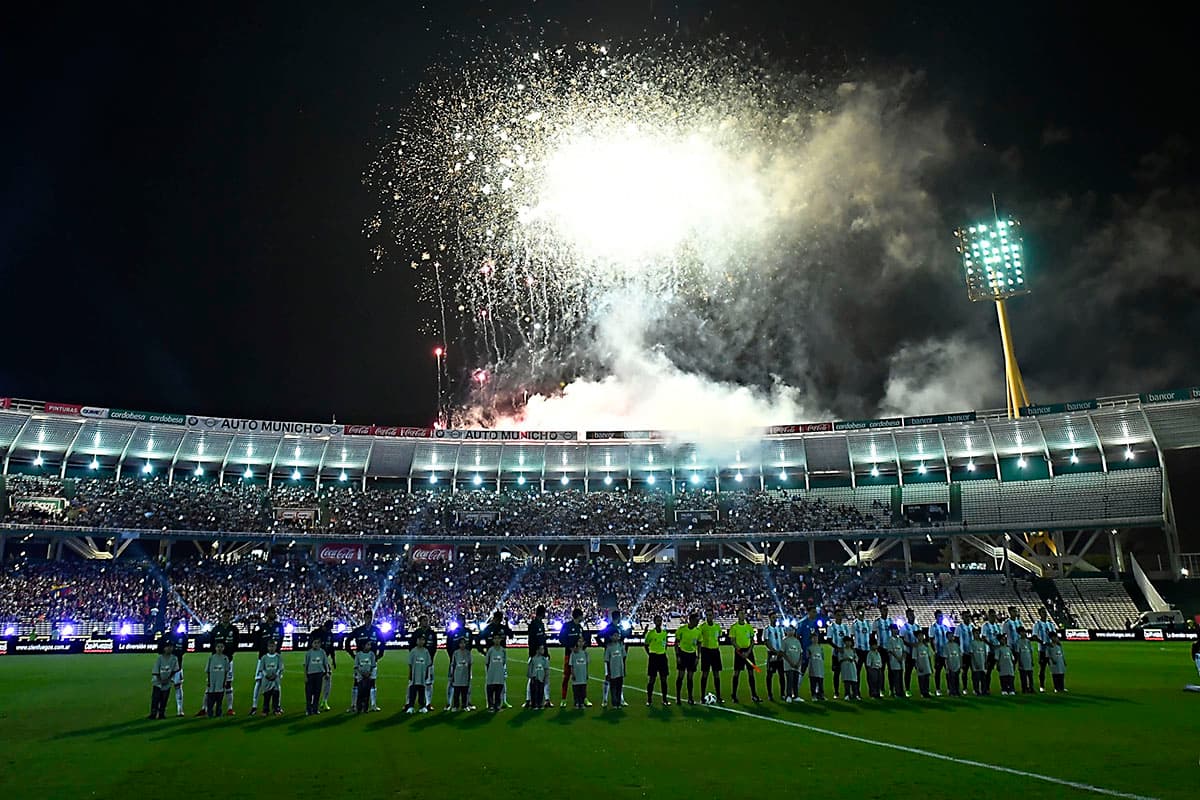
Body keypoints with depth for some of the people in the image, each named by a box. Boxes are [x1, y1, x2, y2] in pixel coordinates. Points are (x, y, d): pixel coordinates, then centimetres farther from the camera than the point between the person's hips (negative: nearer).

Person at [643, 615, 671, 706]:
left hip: (662, 656, 4)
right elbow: (646, 645, 1)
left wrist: (664, 652, 10)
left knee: (663, 679, 6)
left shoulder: (665, 631, 5)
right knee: (651, 679, 1)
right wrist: (650, 655, -4)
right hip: (653, 656, -4)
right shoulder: (650, 632, -8)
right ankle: (649, 699, 12)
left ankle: (665, 699, 15)